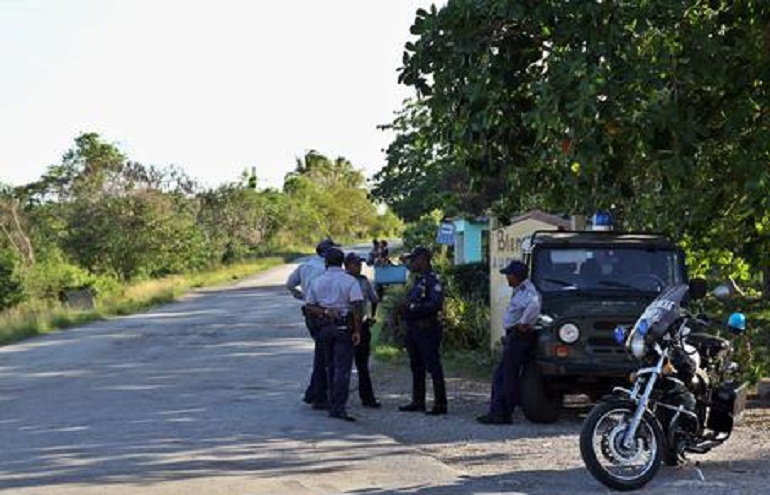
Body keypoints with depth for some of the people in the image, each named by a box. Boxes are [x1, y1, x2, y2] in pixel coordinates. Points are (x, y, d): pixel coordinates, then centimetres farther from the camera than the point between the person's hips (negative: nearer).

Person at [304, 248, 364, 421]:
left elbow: (309, 306, 4)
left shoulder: (317, 282, 7)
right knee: (342, 368, -5)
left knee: (330, 366, 16)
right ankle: (338, 407, -13)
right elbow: (356, 306, -14)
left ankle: (333, 405, 21)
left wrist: (324, 311, -5)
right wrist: (357, 331, -13)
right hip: (344, 327, -4)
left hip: (325, 327, 4)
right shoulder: (350, 281, -6)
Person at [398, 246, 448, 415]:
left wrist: (414, 309, -22)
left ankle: (440, 403, -5)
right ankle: (418, 401, 22)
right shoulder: (418, 279, 16)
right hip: (413, 329, 10)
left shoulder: (433, 280, -13)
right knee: (416, 366, 14)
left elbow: (436, 304, -23)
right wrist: (406, 310, 6)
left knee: (433, 366, -7)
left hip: (427, 329, -10)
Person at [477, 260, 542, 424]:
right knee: (499, 377, 13)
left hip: (519, 337, -11)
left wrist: (524, 324, -28)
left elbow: (534, 306, -38)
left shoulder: (527, 292, -17)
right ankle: (496, 413, 16)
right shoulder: (519, 290, 15)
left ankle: (503, 415, 0)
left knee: (508, 378, -5)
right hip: (513, 338, 11)